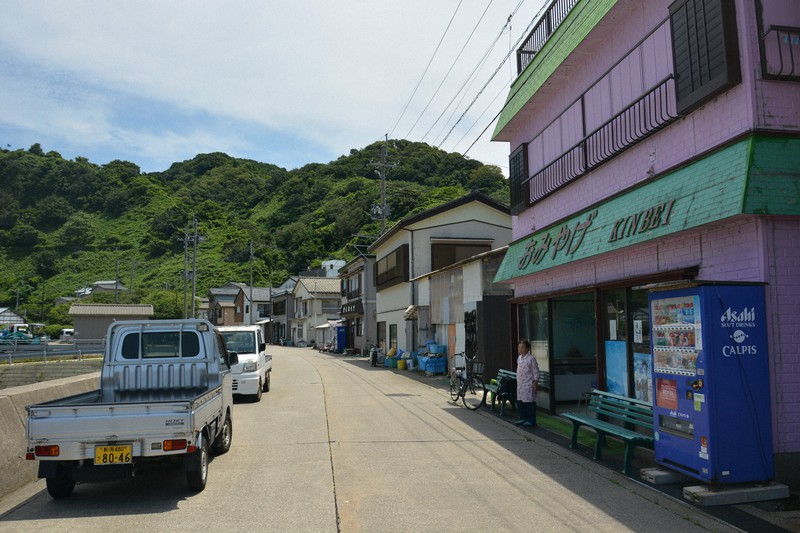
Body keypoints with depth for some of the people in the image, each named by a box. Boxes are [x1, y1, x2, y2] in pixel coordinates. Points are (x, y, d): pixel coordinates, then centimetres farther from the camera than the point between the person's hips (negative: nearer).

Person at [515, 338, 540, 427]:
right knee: (520, 402, 12)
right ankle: (523, 418, 23)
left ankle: (531, 421, 7)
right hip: (520, 384, 8)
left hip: (529, 385, -8)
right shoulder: (519, 358, 10)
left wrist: (535, 383, -15)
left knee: (530, 403, -2)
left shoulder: (531, 359, -14)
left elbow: (536, 372, -13)